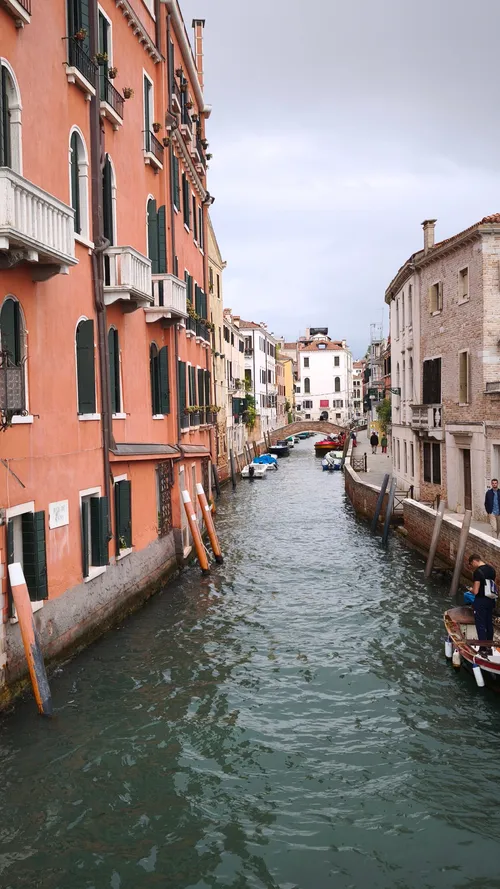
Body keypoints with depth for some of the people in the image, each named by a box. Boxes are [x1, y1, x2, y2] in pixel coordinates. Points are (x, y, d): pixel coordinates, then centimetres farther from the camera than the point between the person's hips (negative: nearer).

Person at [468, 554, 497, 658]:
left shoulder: (478, 572, -19)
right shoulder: (492, 569, 5)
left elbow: (475, 591, -21)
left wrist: (471, 590, 0)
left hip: (481, 601, -7)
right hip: (491, 600, 7)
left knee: (480, 625, 1)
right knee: (489, 624, 16)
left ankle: (483, 650, 4)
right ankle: (489, 647, 25)